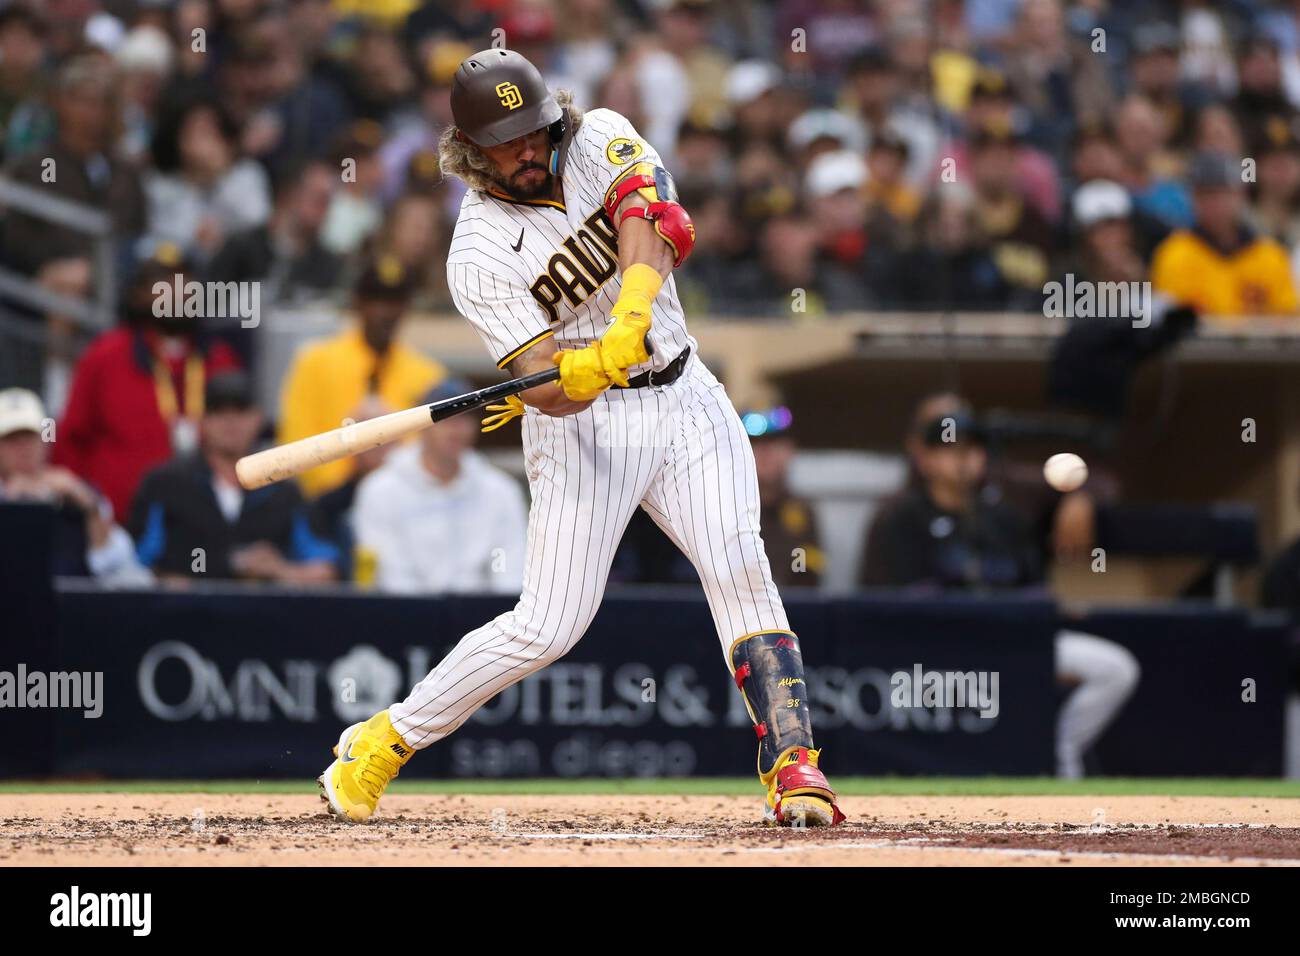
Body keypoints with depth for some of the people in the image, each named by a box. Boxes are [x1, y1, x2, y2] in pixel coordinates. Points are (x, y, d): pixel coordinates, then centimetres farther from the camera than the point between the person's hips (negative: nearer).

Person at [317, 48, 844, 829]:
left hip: (686, 400, 3)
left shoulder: (599, 139, -4)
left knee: (739, 568, -15)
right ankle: (381, 744, 8)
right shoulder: (480, 256, -14)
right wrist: (583, 373, -45)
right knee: (549, 625, -8)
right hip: (584, 423, -3)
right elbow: (545, 388, -21)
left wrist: (632, 311, -44)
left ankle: (793, 765, -17)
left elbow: (647, 213, -25)